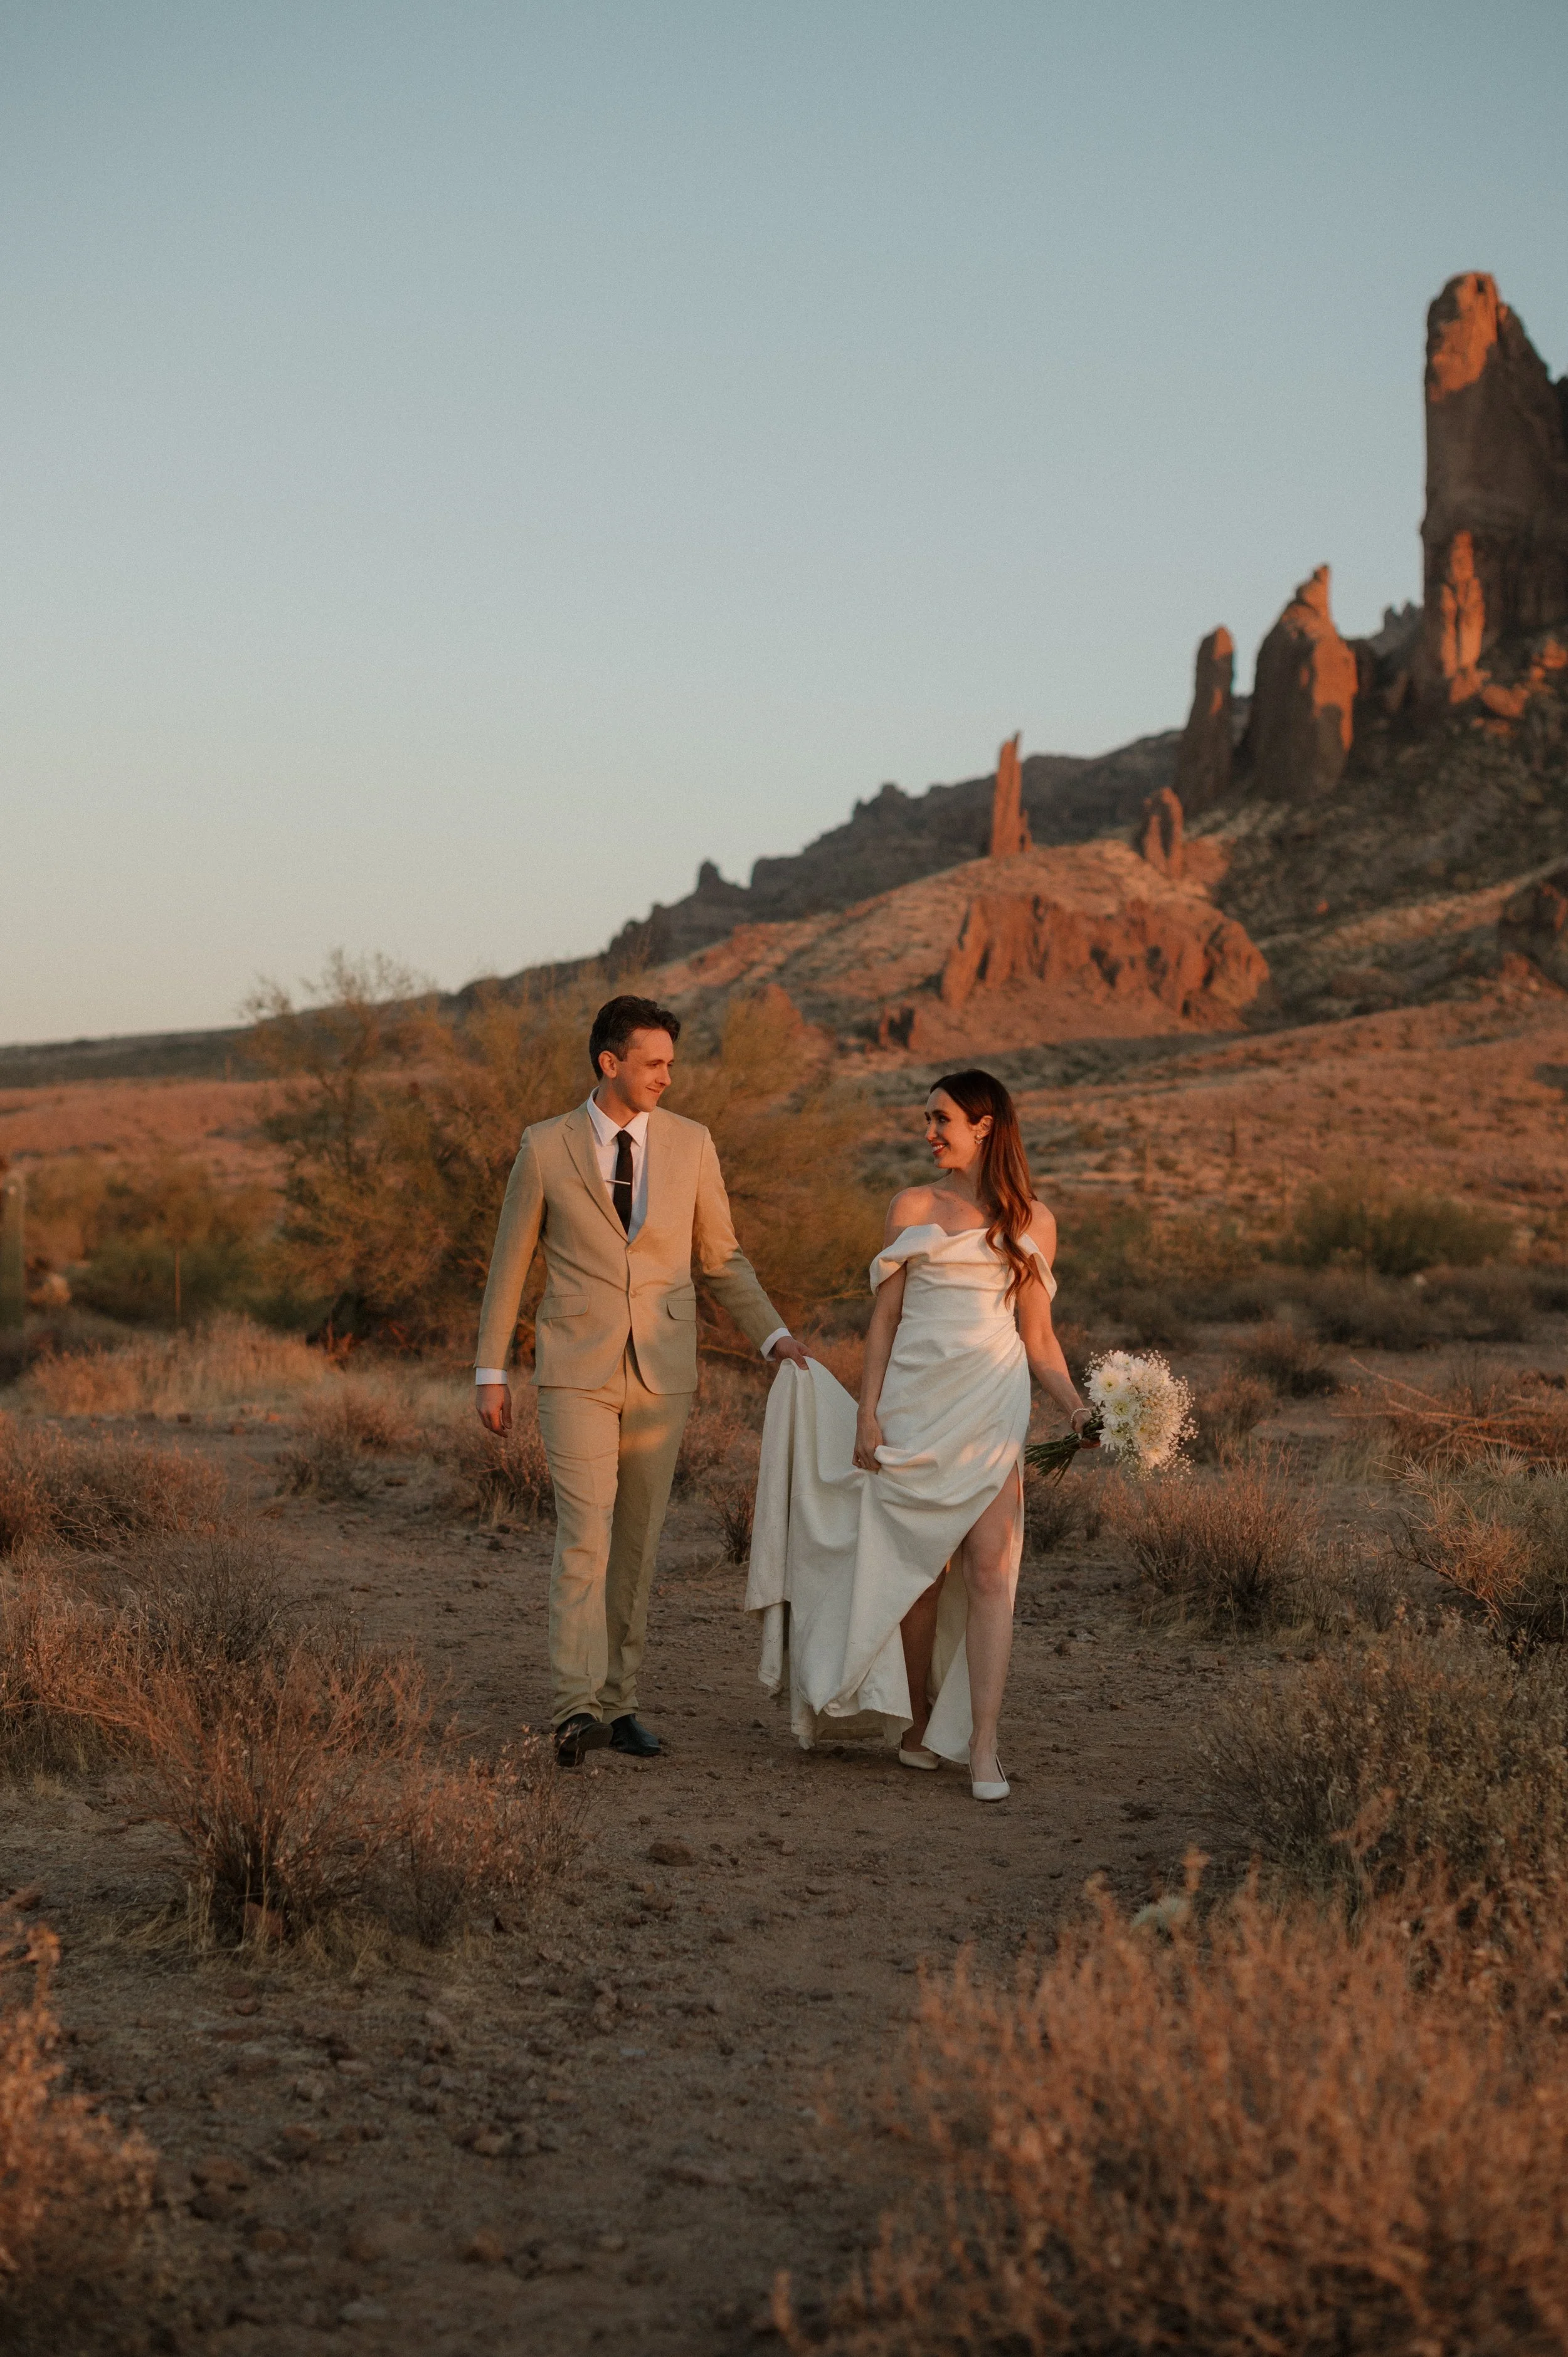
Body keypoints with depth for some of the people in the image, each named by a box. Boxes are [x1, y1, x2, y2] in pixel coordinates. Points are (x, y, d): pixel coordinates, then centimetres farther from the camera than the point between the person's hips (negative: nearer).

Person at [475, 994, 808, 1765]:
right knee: (585, 1532, -15)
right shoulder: (546, 1147, -2)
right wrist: (490, 1372, 4)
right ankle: (577, 1707, -21)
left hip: (662, 1374, 3)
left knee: (638, 1542, 7)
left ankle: (617, 1700, 16)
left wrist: (774, 1335, -3)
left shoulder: (690, 1144, 4)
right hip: (577, 1373, -3)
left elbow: (721, 1259, 10)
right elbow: (510, 1262, 5)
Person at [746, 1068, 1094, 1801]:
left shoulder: (1032, 1222, 10)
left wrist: (1076, 1408, -3)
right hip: (915, 1404, 0)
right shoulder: (913, 1208, 8)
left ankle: (982, 1748, -13)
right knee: (918, 1568, 3)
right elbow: (885, 1319, 6)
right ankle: (916, 1722, 21)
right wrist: (868, 1411, -3)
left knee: (990, 1569, -11)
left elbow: (1039, 1338, 11)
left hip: (992, 1409, 0)